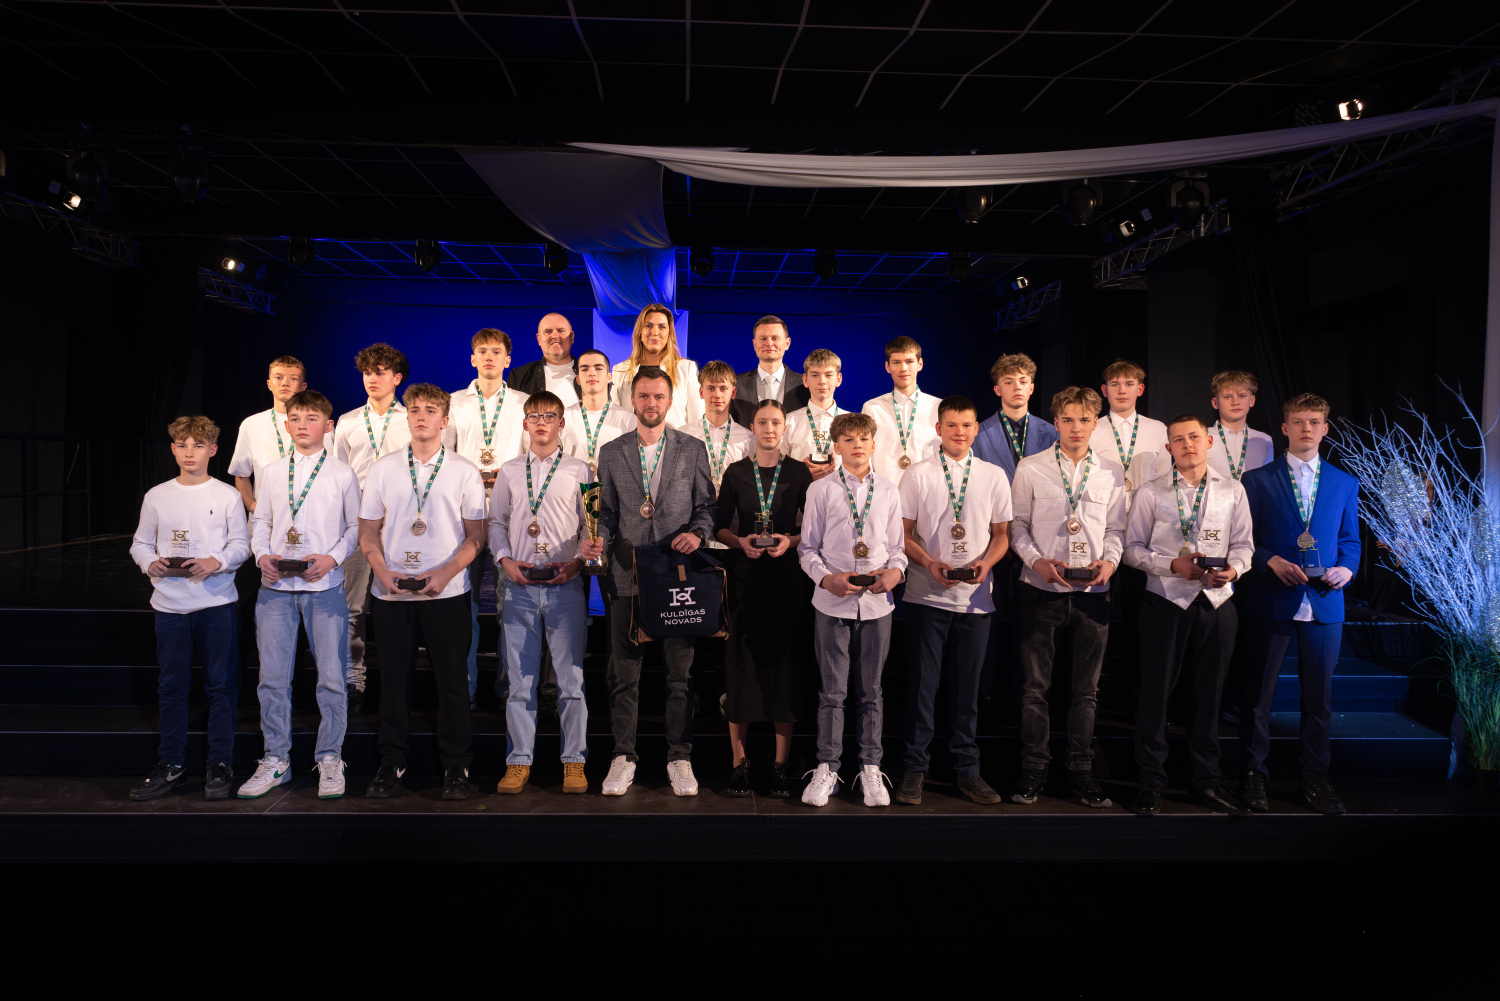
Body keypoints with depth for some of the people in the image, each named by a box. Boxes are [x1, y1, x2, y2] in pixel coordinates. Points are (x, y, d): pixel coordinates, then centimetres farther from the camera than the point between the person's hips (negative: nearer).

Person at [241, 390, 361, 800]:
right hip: (275, 586, 3)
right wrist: (262, 555, -3)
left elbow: (356, 527, 4)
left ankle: (329, 759, 15)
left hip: (325, 587, -2)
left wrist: (333, 558, -10)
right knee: (272, 677, 5)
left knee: (331, 678, 0)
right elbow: (260, 521, 15)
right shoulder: (271, 472, 12)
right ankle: (275, 761, 19)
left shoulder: (342, 474, 3)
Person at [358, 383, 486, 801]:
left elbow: (476, 535, 1)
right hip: (391, 593, 2)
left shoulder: (464, 472, 4)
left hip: (447, 592, -2)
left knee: (451, 679, 2)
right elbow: (368, 531, 10)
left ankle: (456, 765, 13)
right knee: (393, 676, 7)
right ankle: (392, 762, 20)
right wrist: (383, 572, -6)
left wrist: (445, 573, -13)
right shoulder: (383, 469, 9)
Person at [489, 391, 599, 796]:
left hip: (566, 584, -2)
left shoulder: (579, 470, 8)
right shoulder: (509, 471, 15)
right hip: (519, 584, 2)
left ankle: (573, 762, 10)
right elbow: (496, 522, 16)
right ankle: (519, 761, 15)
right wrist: (505, 560, 1)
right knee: (519, 678, 5)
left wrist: (578, 561, -8)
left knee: (571, 676, 0)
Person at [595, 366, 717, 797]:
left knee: (681, 672, 4)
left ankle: (679, 757, 16)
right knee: (625, 672, 5)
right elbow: (608, 511, 12)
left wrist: (697, 532, -11)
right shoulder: (611, 453, 10)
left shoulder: (691, 450, 6)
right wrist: (600, 538, -7)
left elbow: (707, 505, 8)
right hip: (628, 574, 1)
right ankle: (623, 757, 17)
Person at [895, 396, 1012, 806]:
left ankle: (967, 770, 21)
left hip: (975, 596, 2)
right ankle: (914, 768, 15)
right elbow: (903, 533, 2)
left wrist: (986, 562, -9)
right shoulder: (918, 474, 1)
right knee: (921, 684, 3)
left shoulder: (994, 476, 7)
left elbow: (1001, 534, 10)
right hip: (927, 595, -2)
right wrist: (930, 563, -13)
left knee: (967, 686, 9)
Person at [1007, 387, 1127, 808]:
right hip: (1041, 591, -2)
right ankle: (1033, 769, 17)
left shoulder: (1112, 473, 8)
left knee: (1086, 688, 10)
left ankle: (1080, 771, 22)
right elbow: (1017, 525, 2)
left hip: (1092, 593, 2)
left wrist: (1109, 561, -8)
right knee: (1035, 685, 5)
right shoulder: (1030, 469, 1)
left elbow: (1116, 529, 11)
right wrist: (1037, 561, -12)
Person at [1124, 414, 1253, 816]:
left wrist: (1233, 568, -11)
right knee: (1156, 692, 0)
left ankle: (1207, 780, 22)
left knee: (1209, 693, 10)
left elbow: (1243, 544, 10)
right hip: (1166, 602, -2)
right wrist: (1173, 564, -14)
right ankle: (1151, 782, 12)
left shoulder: (1232, 491, 8)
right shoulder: (1151, 493, 1)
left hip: (1217, 602, 2)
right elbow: (1133, 548, 0)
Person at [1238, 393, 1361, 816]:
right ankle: (1253, 774, 17)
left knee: (1319, 695, 8)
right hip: (1270, 602, -2)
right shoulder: (1258, 480, 3)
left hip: (1324, 604, 2)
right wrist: (1271, 562, -15)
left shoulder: (1345, 483, 12)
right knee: (1258, 693, 5)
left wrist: (1346, 568, -6)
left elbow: (1351, 540, 13)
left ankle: (1315, 778, 22)